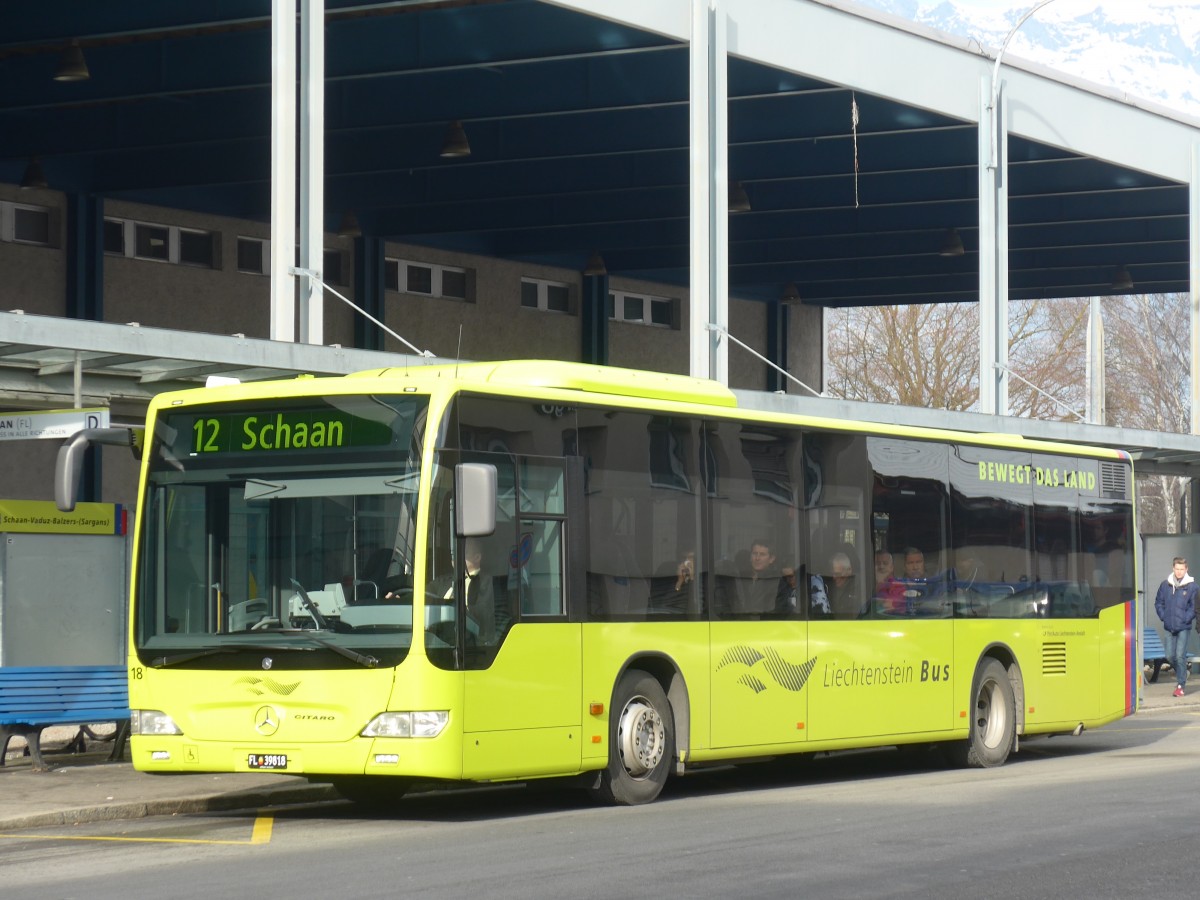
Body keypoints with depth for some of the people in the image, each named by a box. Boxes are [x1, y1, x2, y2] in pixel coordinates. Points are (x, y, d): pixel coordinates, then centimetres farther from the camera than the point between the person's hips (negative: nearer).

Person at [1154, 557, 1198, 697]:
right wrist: (1163, 616, 3)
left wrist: (1186, 618, -10)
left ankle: (1180, 685, 0)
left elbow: (1194, 606, -3)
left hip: (1183, 627, -4)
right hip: (1169, 627, 4)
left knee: (1180, 656, -7)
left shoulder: (1191, 586, -5)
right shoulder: (1165, 585, 5)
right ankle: (1182, 674, 31)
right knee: (1170, 656, 5)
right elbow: (1158, 602, 14)